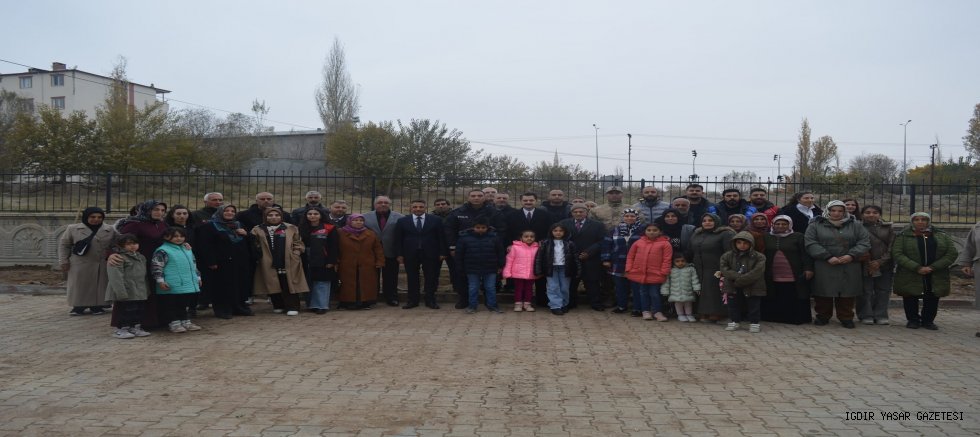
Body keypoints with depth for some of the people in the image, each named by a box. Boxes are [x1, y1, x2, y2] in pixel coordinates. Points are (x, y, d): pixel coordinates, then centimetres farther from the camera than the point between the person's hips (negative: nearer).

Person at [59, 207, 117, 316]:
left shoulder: (110, 230, 4)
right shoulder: (73, 229, 4)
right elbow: (64, 245, 8)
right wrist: (63, 261, 2)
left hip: (103, 265, 1)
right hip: (80, 264, -1)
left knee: (99, 286, 3)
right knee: (79, 286, 2)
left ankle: (96, 306, 13)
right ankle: (79, 306, 11)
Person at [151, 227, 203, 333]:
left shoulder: (187, 250, 15)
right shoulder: (162, 251, -9)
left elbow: (193, 265, 24)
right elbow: (156, 266, -12)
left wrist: (198, 277, 25)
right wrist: (160, 281, -16)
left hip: (189, 285, 7)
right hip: (171, 287, -7)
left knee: (183, 304, 17)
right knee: (171, 305, 2)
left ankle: (186, 322, 25)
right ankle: (174, 323, 9)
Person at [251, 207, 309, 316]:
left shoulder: (291, 229, 7)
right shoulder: (258, 230, 8)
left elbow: (299, 244, 8)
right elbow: (254, 246, 12)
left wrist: (294, 254, -4)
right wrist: (259, 254, -2)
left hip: (289, 264, -2)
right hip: (269, 264, 2)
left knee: (288, 286, -4)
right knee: (273, 286, 6)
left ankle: (292, 307, 0)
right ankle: (278, 306, 20)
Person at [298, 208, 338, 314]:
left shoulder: (329, 228, -3)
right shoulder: (302, 229, 9)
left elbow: (333, 246, -5)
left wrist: (332, 261, -10)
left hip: (323, 262, -4)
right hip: (307, 262, 4)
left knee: (322, 283, -3)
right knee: (309, 283, 8)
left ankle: (322, 306, 1)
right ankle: (312, 305, 16)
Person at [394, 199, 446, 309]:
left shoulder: (436, 220, 3)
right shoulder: (402, 221, 6)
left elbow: (441, 237, 2)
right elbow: (398, 239, 4)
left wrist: (443, 253, -4)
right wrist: (399, 254, -3)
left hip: (431, 254, 0)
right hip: (410, 255, 1)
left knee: (431, 278, 2)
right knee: (412, 278, 5)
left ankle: (430, 300, 12)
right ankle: (413, 300, 13)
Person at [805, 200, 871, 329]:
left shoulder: (855, 225, 10)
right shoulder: (815, 225, 3)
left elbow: (864, 243, 4)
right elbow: (811, 244, -7)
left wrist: (851, 255, -12)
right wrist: (827, 257, -16)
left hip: (849, 267, 2)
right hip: (824, 267, -1)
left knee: (847, 293, 3)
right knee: (823, 293, 3)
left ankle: (846, 317, 16)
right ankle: (822, 316, 18)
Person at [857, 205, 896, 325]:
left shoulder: (888, 228, 9)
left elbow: (892, 247, 2)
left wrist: (880, 261, -9)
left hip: (884, 265, 3)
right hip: (865, 265, -3)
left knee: (883, 291, 5)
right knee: (865, 291, -1)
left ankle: (881, 316, 14)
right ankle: (866, 316, 8)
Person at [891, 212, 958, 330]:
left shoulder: (942, 235, 7)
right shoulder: (903, 236, 0)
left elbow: (952, 253, 1)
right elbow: (897, 254, -10)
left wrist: (933, 267, -11)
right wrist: (917, 268, -18)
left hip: (936, 276, 2)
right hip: (910, 276, -1)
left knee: (932, 299, 5)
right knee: (911, 299, 4)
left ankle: (928, 321, 21)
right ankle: (913, 320, 20)